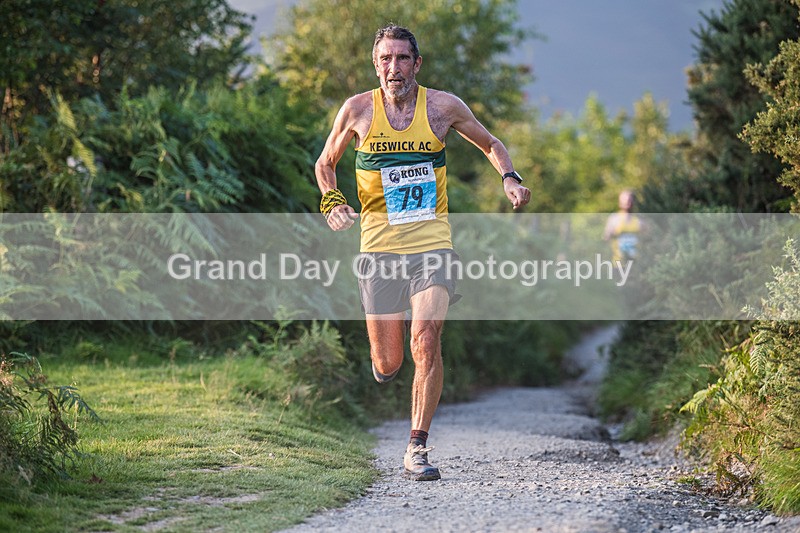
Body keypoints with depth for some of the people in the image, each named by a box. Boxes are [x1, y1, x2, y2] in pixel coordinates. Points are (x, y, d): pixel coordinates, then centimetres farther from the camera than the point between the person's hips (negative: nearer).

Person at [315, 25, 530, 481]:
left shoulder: (443, 106, 1)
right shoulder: (358, 110, 0)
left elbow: (491, 144, 17)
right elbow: (326, 163, 15)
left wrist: (509, 178, -2)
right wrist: (331, 201, -4)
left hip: (432, 243, 0)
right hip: (379, 247, 0)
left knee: (427, 345, -17)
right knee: (387, 365, 2)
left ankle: (418, 447, -8)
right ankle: (388, 341, 41)